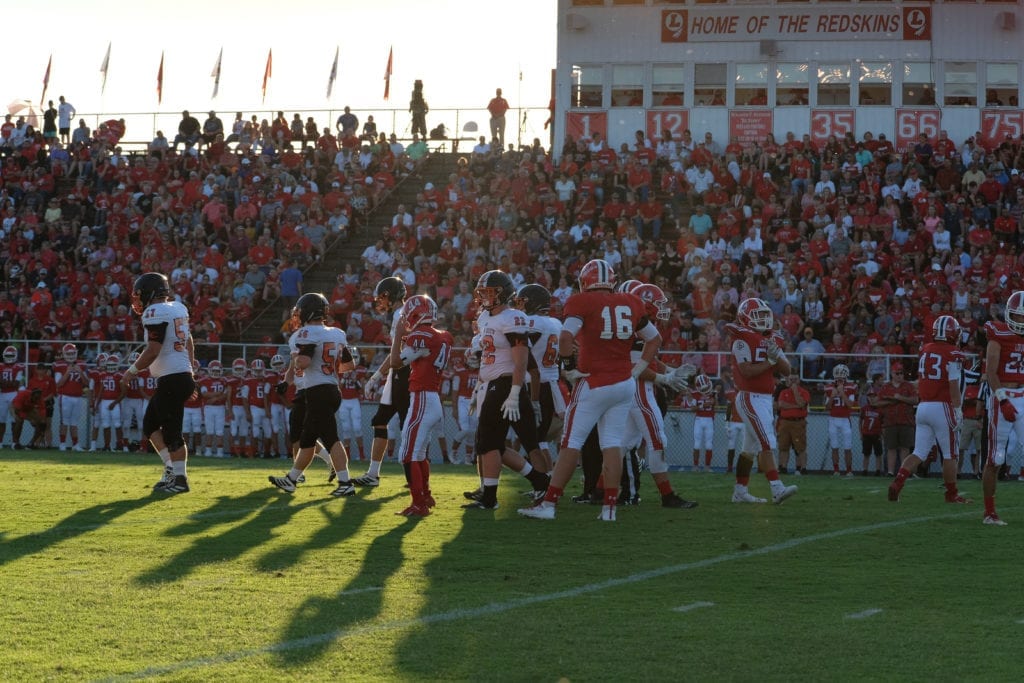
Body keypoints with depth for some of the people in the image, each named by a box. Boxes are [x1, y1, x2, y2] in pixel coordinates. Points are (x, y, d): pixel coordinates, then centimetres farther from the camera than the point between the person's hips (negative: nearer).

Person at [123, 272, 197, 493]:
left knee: (171, 431, -3)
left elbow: (153, 351, -19)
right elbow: (189, 344, 21)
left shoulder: (155, 313, -14)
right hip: (183, 374, 10)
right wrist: (189, 371, 27)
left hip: (172, 379, -10)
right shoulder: (178, 309, 14)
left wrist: (132, 371, -8)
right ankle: (172, 469, 17)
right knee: (150, 424, 17)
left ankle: (179, 479, 2)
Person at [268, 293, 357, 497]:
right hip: (332, 389, 9)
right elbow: (348, 365, 16)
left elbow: (303, 361, -26)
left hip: (317, 392, -9)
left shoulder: (307, 333, -12)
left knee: (331, 438, -11)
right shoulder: (338, 334, 12)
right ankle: (291, 480, 28)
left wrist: (296, 361, -4)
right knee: (306, 439, 18)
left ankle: (345, 483, -16)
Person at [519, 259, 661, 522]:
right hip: (625, 384, 5)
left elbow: (566, 336, -22)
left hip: (594, 383, -5)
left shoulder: (582, 302, -7)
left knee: (571, 443, 0)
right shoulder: (631, 303, 9)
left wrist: (568, 366, -10)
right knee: (612, 443, 6)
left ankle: (549, 503, 1)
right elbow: (655, 339, 17)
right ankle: (610, 507, 2)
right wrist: (636, 370, 17)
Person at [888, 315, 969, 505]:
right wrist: (958, 411, -6)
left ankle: (897, 482, -10)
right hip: (942, 407, -6)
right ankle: (952, 494, 12)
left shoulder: (925, 351, 10)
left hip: (923, 406, 6)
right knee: (950, 454, 6)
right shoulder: (952, 355, -10)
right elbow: (954, 388, -12)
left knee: (919, 452, 8)